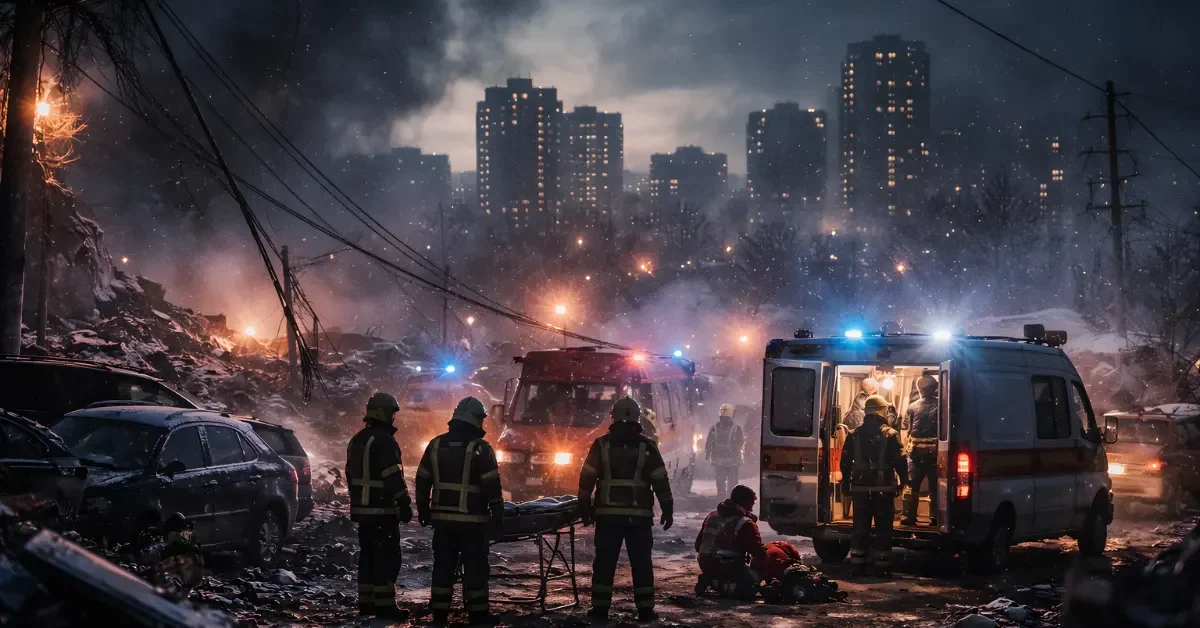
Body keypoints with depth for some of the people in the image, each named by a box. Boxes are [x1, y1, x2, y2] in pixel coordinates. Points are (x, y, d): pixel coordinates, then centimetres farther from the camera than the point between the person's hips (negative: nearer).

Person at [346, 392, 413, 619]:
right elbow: (393, 477, -20)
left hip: (362, 508, 9)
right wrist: (405, 504, -17)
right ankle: (384, 604, -8)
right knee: (387, 557, -6)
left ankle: (366, 602, 17)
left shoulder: (357, 440, 14)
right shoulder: (384, 441, -16)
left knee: (368, 555, 14)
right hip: (382, 509, -9)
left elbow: (351, 475, 21)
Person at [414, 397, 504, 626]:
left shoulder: (435, 445, 6)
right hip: (471, 519, -5)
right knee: (475, 567, 2)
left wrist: (423, 510, 19)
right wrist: (497, 513, -3)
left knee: (443, 565, 9)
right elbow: (492, 486, -11)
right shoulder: (480, 448, -9)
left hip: (442, 517, 5)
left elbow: (422, 481, 10)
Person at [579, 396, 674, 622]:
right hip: (639, 516, 0)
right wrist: (667, 510, 8)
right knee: (641, 563, 6)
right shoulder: (647, 447, 1)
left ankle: (600, 608, 6)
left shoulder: (601, 445, 2)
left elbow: (587, 478, 1)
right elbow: (661, 482, 0)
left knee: (605, 562, 6)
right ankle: (645, 609, 5)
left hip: (608, 514, 0)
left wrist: (584, 508, 9)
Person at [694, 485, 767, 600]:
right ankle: (716, 583, -18)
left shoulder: (712, 516, 12)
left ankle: (711, 579, 2)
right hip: (727, 567, -8)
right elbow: (758, 552, -13)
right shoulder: (746, 524, -11)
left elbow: (698, 544, 18)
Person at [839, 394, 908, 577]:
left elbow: (845, 460, 7)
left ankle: (857, 564, 8)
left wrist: (847, 480, 18)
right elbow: (899, 461, -10)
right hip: (883, 488, -3)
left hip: (860, 488, 3)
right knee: (883, 527, 3)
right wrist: (904, 481, 2)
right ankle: (882, 565, 3)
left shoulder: (854, 435, 4)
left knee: (860, 527, 8)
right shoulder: (890, 435, -7)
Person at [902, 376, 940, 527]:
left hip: (916, 451, 1)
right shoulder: (940, 406, -7)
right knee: (934, 486, 7)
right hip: (934, 451, -1)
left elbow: (909, 429, 3)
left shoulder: (913, 407, -2)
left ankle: (909, 517, 5)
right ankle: (935, 518, 8)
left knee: (912, 485, 7)